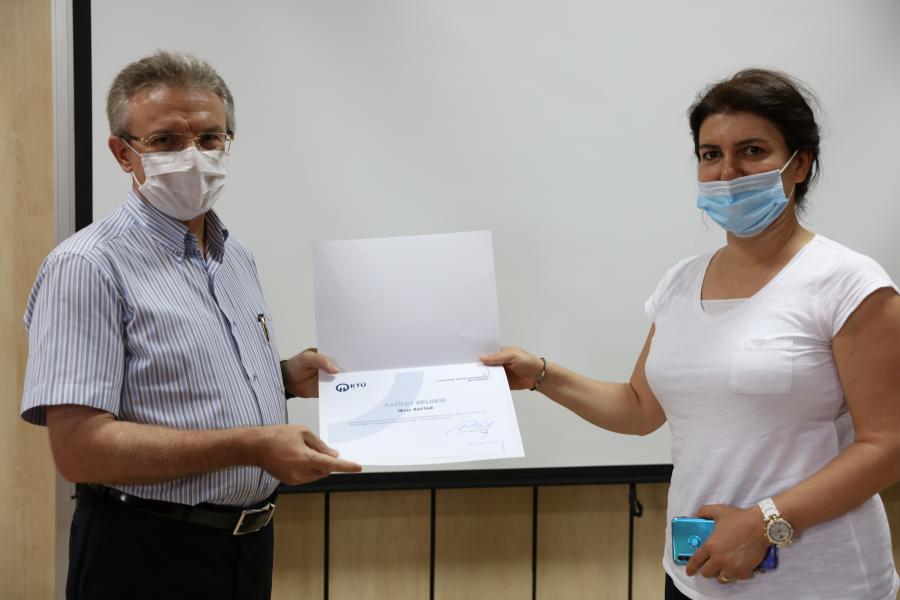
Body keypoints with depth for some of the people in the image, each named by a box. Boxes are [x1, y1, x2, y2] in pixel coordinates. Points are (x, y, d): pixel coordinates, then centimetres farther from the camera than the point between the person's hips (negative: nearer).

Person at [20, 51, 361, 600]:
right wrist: (251, 445, -25)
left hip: (251, 545, 8)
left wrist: (286, 378, 2)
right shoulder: (87, 268, -16)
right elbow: (81, 449, -23)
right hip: (148, 556, -7)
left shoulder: (238, 258, 10)